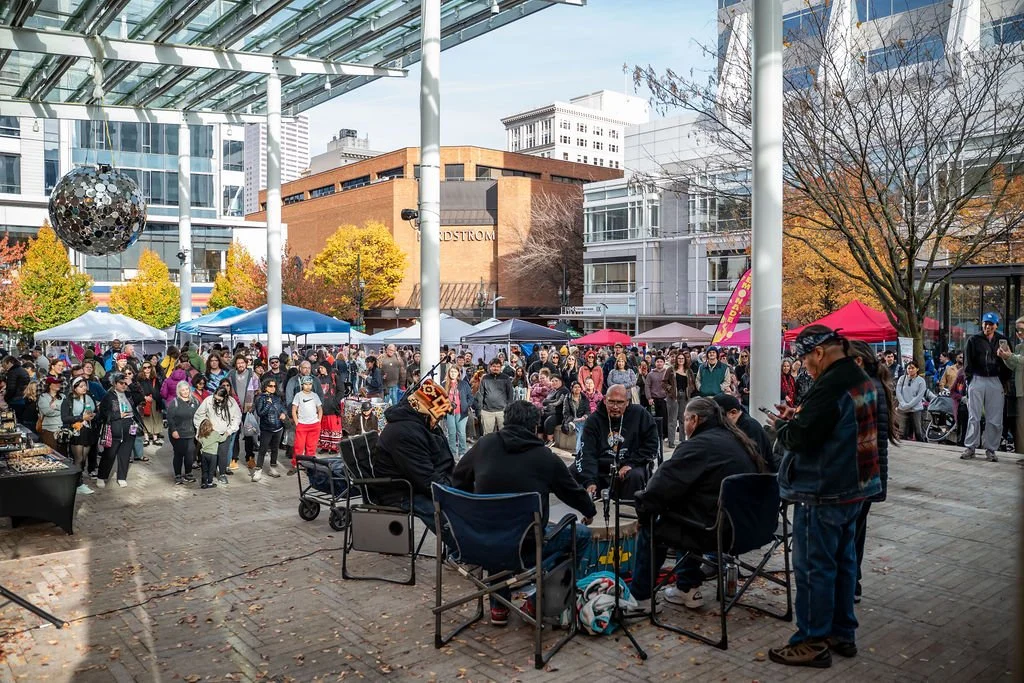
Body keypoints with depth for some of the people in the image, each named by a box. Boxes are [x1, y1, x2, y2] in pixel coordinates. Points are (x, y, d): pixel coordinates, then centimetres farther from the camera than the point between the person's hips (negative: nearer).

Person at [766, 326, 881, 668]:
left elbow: (802, 437, -24)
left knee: (814, 566, 0)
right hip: (852, 486, 10)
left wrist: (782, 424, -5)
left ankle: (813, 642, 10)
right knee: (843, 560, 18)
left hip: (822, 492, -10)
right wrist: (798, 417, 5)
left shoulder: (830, 385, -23)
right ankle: (842, 633, 29)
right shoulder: (859, 379, 9)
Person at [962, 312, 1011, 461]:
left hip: (995, 382, 1)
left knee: (995, 419, 1)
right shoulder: (974, 340, 5)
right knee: (974, 417, 1)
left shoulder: (1002, 341, 9)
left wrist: (1004, 380, 2)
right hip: (977, 380, -1)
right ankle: (970, 448, 5)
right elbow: (968, 362, 4)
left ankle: (991, 449, 9)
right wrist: (969, 379, -3)